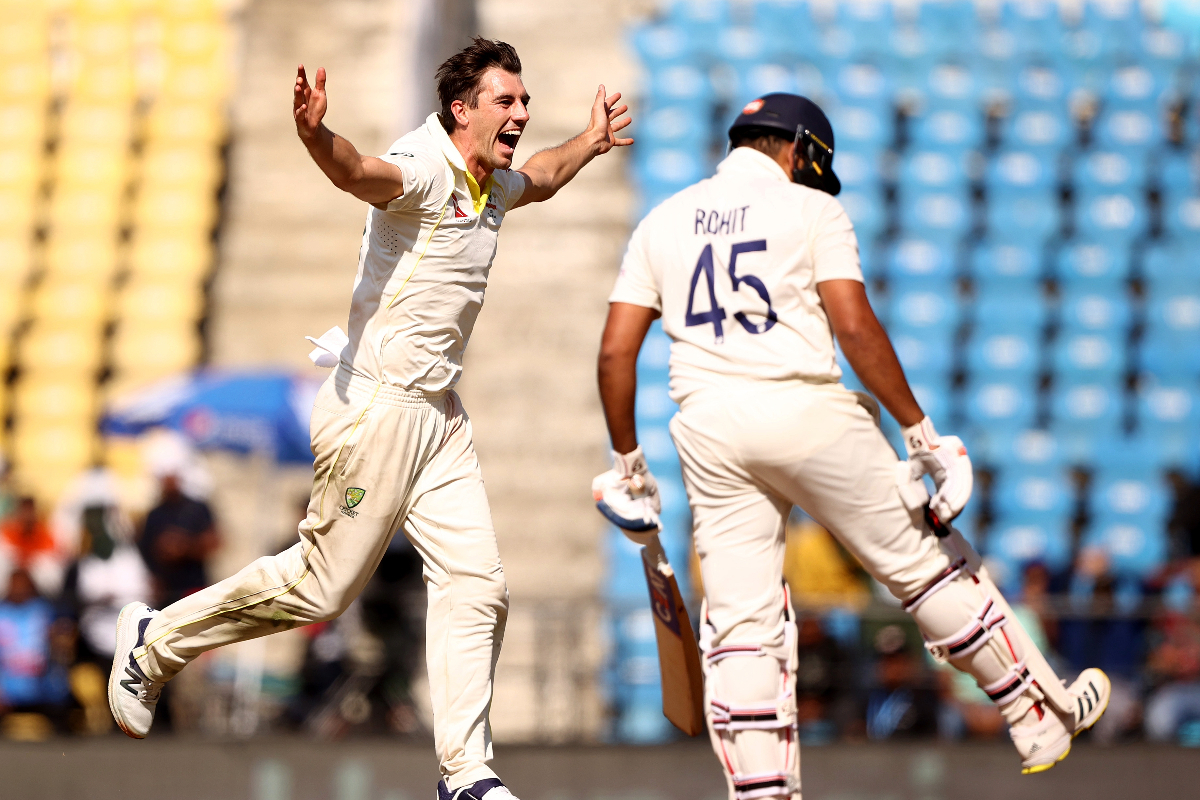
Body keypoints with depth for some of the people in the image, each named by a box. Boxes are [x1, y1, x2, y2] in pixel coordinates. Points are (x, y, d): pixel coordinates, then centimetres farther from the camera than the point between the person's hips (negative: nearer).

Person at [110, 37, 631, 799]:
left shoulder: (493, 186, 12)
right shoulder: (424, 170, -18)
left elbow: (540, 179, 39)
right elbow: (359, 171, -42)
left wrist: (592, 143, 43)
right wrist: (316, 134, -61)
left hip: (440, 418, 9)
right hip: (378, 406, -9)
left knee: (477, 584, 0)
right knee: (322, 587, -2)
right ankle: (157, 640, 17)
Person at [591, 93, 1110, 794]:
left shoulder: (663, 222, 14)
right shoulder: (810, 210, 2)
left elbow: (616, 350, 8)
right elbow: (855, 326, -11)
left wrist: (627, 463, 16)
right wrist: (920, 433, -8)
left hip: (708, 432, 3)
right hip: (806, 412, -3)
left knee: (741, 621, 5)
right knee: (923, 560, 10)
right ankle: (1044, 720, 19)